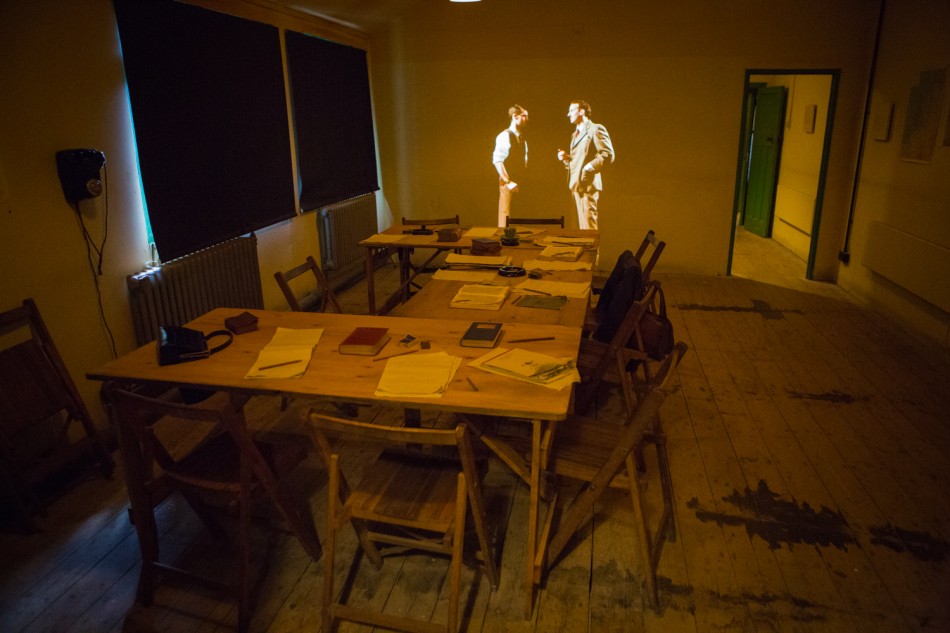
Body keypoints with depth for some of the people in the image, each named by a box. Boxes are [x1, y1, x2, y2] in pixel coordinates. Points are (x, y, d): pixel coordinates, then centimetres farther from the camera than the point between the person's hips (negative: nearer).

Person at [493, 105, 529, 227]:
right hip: (508, 183, -7)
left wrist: (524, 179, 8)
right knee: (505, 217, -6)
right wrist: (508, 182, -19)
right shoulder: (505, 136, -9)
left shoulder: (522, 137, 15)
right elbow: (497, 160, -16)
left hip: (519, 183, 7)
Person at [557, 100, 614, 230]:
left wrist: (589, 168, -15)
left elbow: (608, 155, -10)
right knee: (580, 226, 7)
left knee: (588, 226, -10)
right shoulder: (575, 134, 25)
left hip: (588, 184, -8)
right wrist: (566, 158, 7)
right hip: (576, 185, 8)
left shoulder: (596, 129, -2)